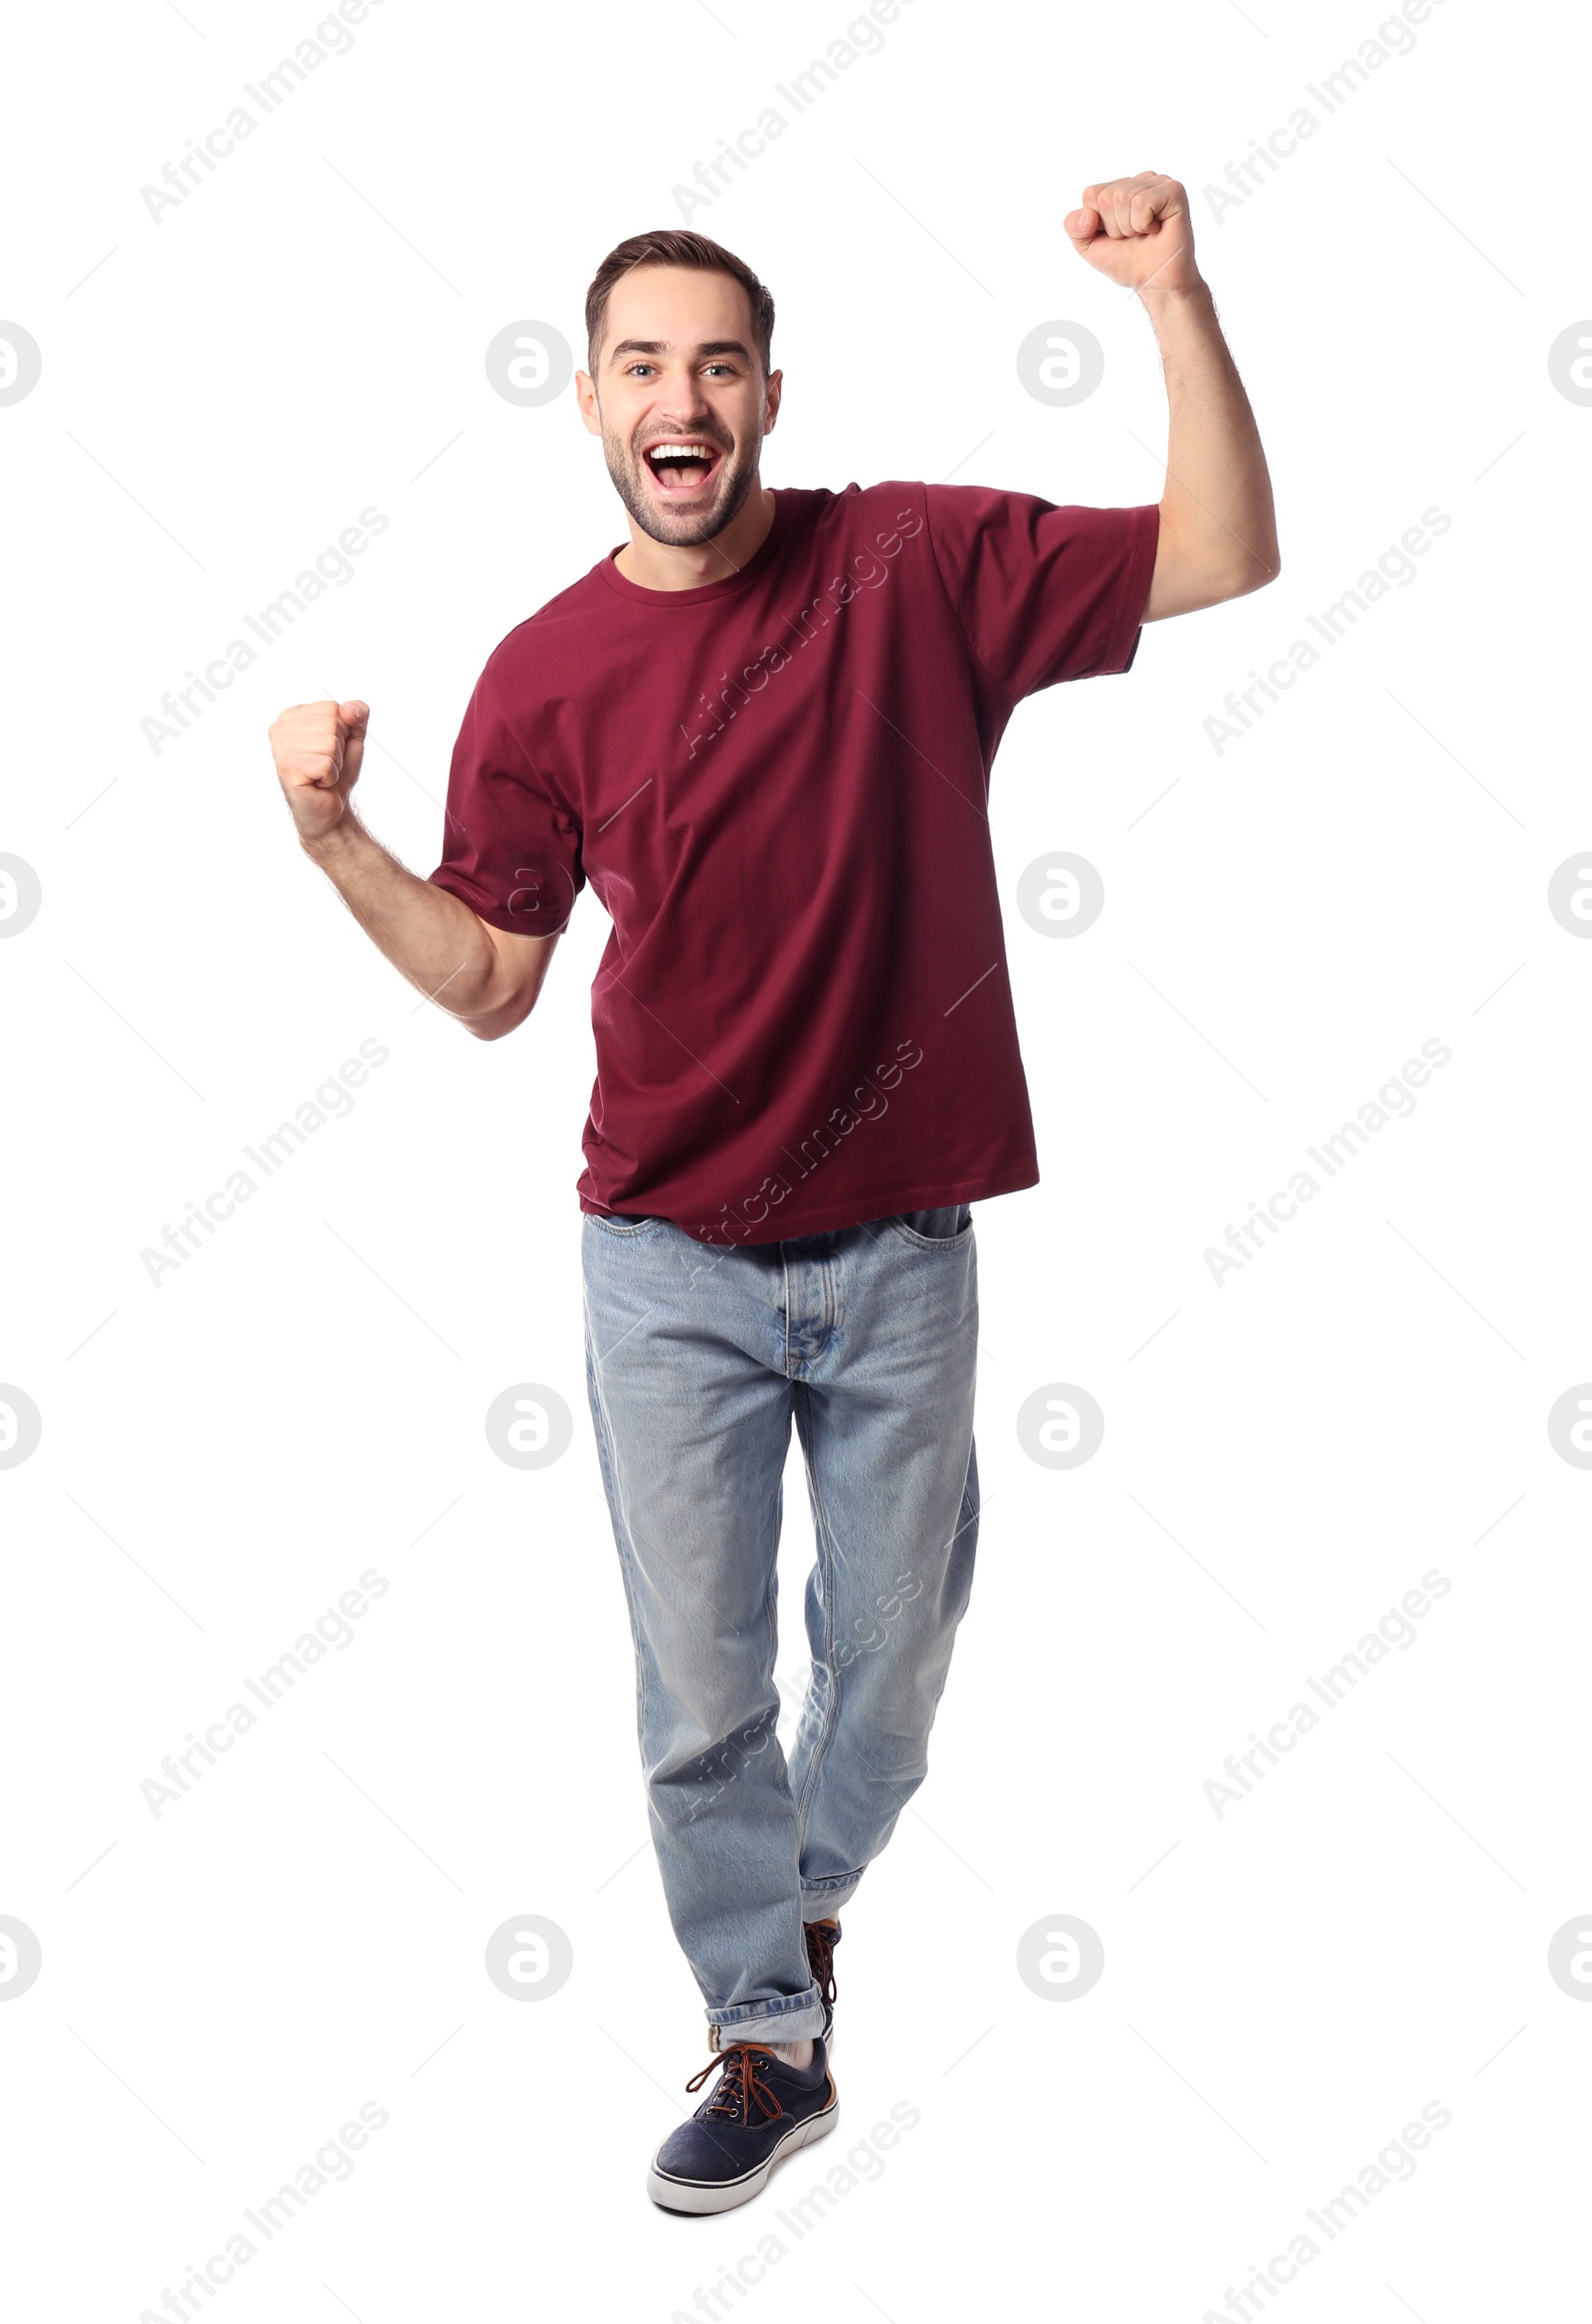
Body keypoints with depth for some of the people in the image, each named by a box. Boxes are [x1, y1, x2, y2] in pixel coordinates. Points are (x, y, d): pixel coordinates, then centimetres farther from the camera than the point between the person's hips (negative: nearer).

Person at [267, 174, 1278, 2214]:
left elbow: (1225, 558, -6)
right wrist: (329, 831, -11)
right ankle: (768, 2037, 29)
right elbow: (487, 979, 3)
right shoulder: (543, 680, -2)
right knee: (701, 1695, 7)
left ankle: (808, 1902, 46)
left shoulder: (917, 566, -4)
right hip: (670, 1267, 0)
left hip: (897, 1252, 0)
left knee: (891, 1663, 15)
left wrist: (1173, 297, -16)